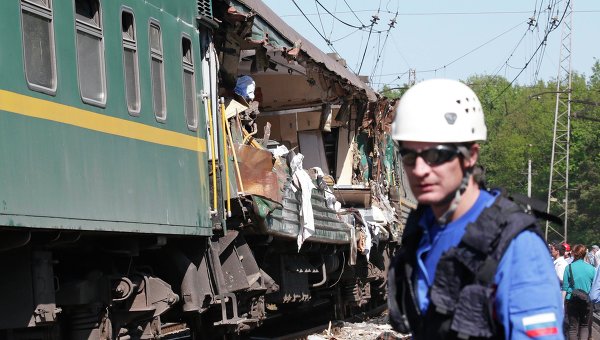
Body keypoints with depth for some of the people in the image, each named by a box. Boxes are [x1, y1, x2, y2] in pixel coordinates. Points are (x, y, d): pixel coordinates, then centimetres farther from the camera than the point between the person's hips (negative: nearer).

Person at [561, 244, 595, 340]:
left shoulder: (569, 268, -7)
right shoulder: (591, 268, -3)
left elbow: (565, 288, -5)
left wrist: (562, 302, 2)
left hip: (572, 300, -1)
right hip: (587, 302, 1)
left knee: (573, 328, 8)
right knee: (585, 326, 13)